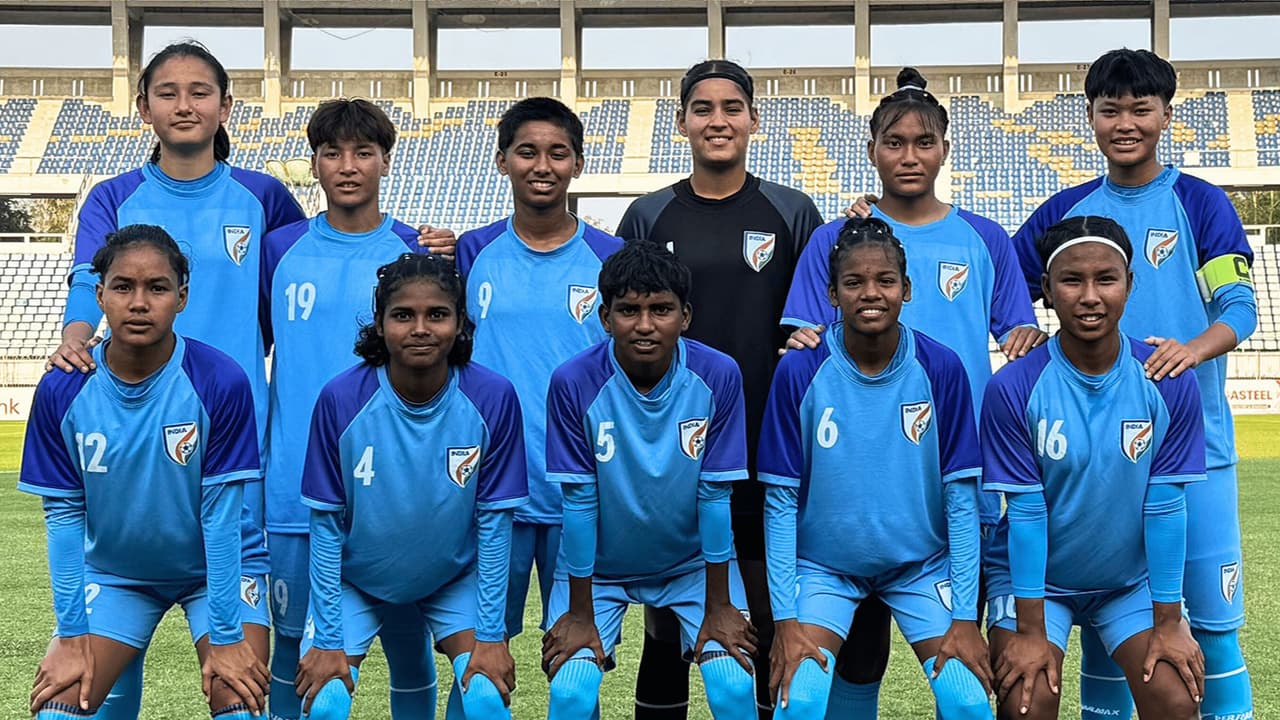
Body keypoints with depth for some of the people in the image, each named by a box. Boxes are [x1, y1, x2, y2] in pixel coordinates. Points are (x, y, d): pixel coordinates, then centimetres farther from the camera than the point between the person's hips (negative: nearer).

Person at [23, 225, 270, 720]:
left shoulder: (220, 382, -22)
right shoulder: (61, 392, -14)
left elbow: (222, 514, -19)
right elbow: (63, 516, -8)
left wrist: (226, 638, -19)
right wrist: (72, 634, -11)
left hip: (218, 568, -2)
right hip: (112, 572, 2)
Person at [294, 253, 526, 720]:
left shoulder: (492, 398, -21)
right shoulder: (340, 399, -23)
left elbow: (494, 522, -13)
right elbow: (326, 525, -15)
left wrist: (490, 634, -13)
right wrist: (328, 639, -14)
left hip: (456, 576, 1)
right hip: (355, 577, 0)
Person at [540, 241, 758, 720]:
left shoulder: (718, 376, -20)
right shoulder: (574, 383, -23)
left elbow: (715, 494, -14)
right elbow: (579, 501, -16)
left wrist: (718, 607, -8)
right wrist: (580, 615, -10)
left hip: (693, 561, 1)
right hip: (598, 565, -1)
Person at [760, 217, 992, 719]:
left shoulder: (942, 369, -11)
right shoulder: (799, 372, -13)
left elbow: (961, 496, -8)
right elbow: (780, 500, -10)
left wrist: (965, 617, -11)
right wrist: (786, 619, -13)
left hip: (922, 564, 1)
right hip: (824, 564, -1)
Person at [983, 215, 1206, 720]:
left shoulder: (1169, 384, -13)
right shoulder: (1013, 389, -19)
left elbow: (1164, 505, -11)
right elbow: (1026, 511, -17)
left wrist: (1167, 624, -9)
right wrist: (1030, 631, -16)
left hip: (1133, 580, 2)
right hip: (1034, 576, -2)